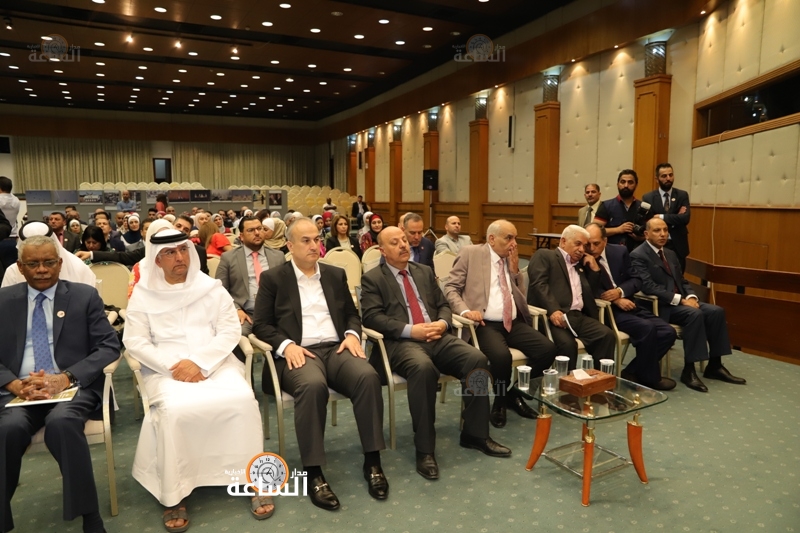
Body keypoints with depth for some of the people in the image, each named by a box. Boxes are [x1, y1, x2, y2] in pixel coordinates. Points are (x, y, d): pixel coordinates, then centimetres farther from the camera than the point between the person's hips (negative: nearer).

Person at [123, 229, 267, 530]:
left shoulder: (212, 288, 7)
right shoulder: (143, 295, 6)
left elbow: (230, 331, 0)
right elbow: (135, 342, -1)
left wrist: (199, 362, -14)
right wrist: (173, 365, -15)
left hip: (215, 364, 1)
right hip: (167, 370, -1)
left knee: (242, 399, -26)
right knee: (174, 410, -32)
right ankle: (173, 496, -14)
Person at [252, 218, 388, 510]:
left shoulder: (336, 274, 17)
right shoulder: (272, 278, 7)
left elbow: (352, 313, 20)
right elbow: (261, 325, 3)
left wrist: (352, 334, -3)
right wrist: (286, 345, -15)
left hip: (336, 348, 3)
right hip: (297, 352, -3)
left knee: (368, 376, -28)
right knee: (313, 385, -37)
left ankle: (372, 460, -16)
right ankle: (313, 472, -24)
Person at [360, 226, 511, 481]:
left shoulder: (425, 271, 21)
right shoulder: (372, 279, 5)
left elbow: (443, 305, 20)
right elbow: (371, 317, -8)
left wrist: (442, 322, -5)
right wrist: (411, 330, -18)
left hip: (437, 337, 5)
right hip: (401, 342, -5)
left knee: (477, 359, -19)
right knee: (423, 368, -38)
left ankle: (475, 433, -1)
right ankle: (424, 449, -23)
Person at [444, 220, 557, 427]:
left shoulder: (513, 260, 16)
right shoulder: (470, 253, 1)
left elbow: (520, 296, 17)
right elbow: (450, 288, -3)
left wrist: (514, 270, 3)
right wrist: (465, 310, -21)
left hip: (513, 323, 6)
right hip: (485, 324, -6)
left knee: (548, 350, -14)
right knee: (501, 355, -34)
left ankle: (513, 392, 8)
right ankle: (501, 398, 0)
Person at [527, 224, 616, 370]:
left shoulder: (581, 266, 29)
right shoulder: (544, 255, 8)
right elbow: (538, 284, -9)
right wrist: (553, 310, -24)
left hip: (578, 316, 7)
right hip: (554, 315, -6)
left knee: (607, 335, -17)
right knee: (568, 344, -32)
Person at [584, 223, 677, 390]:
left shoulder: (619, 251, 6)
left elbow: (636, 280, 6)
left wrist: (619, 291, -14)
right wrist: (615, 300, -23)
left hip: (628, 306, 6)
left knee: (668, 332, -8)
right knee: (647, 328, -26)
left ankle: (632, 372, 0)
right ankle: (648, 377, -5)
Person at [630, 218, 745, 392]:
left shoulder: (670, 254, 19)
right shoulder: (638, 256, -9)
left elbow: (682, 281, 18)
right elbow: (649, 287, -20)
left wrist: (690, 297, -4)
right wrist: (680, 299, -21)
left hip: (681, 300, 8)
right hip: (659, 305, -8)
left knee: (716, 311, -12)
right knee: (695, 314, -30)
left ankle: (714, 366, -3)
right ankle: (688, 370, -22)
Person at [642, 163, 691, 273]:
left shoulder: (682, 195, 3)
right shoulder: (648, 197, 0)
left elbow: (685, 218, -11)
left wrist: (661, 217, -15)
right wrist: (675, 218, -13)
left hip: (678, 246, 1)